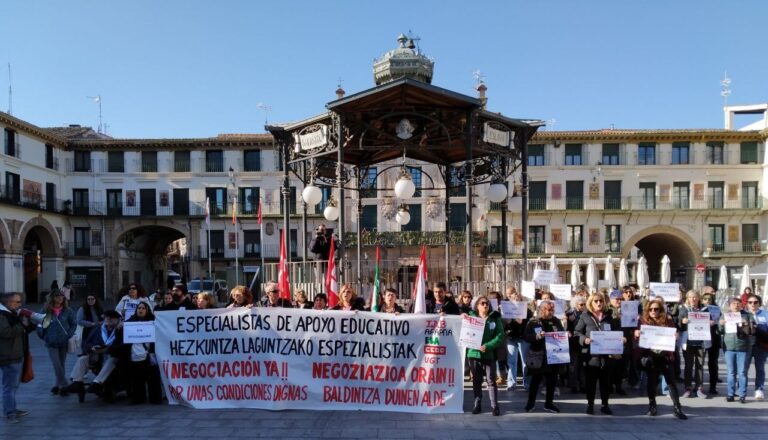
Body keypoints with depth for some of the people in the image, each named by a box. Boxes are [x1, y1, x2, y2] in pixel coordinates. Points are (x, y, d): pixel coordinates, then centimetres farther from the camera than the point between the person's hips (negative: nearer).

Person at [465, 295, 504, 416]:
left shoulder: (495, 318, 1)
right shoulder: (471, 317, 5)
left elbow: (500, 336, -7)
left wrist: (487, 346, -18)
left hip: (489, 354, -1)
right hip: (474, 353, 1)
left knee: (491, 381, 2)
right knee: (476, 381, 10)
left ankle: (494, 406, 8)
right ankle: (477, 405, 18)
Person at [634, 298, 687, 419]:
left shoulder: (668, 320, 3)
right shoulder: (642, 320, 3)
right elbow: (637, 336, 6)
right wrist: (636, 334, -15)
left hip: (665, 355, 0)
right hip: (649, 356, 0)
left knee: (671, 381, 1)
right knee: (651, 381, 8)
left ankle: (677, 408, 6)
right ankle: (652, 406, 21)